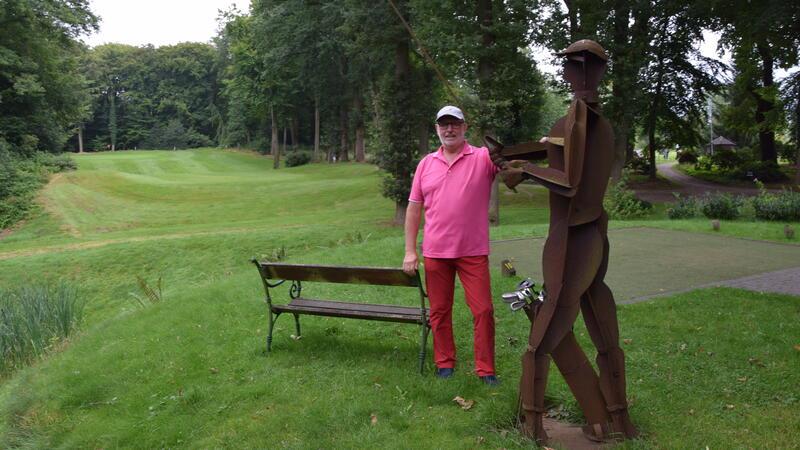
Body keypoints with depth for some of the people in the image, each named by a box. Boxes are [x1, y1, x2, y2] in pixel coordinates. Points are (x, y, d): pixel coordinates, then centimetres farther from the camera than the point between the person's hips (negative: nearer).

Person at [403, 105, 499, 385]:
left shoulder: (483, 157, -1)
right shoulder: (426, 164, 8)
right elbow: (414, 208, 8)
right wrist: (410, 251, 4)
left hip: (473, 252, -2)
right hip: (434, 252, 3)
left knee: (483, 310, 0)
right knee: (439, 311, 11)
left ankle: (486, 369, 13)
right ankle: (445, 363, 26)